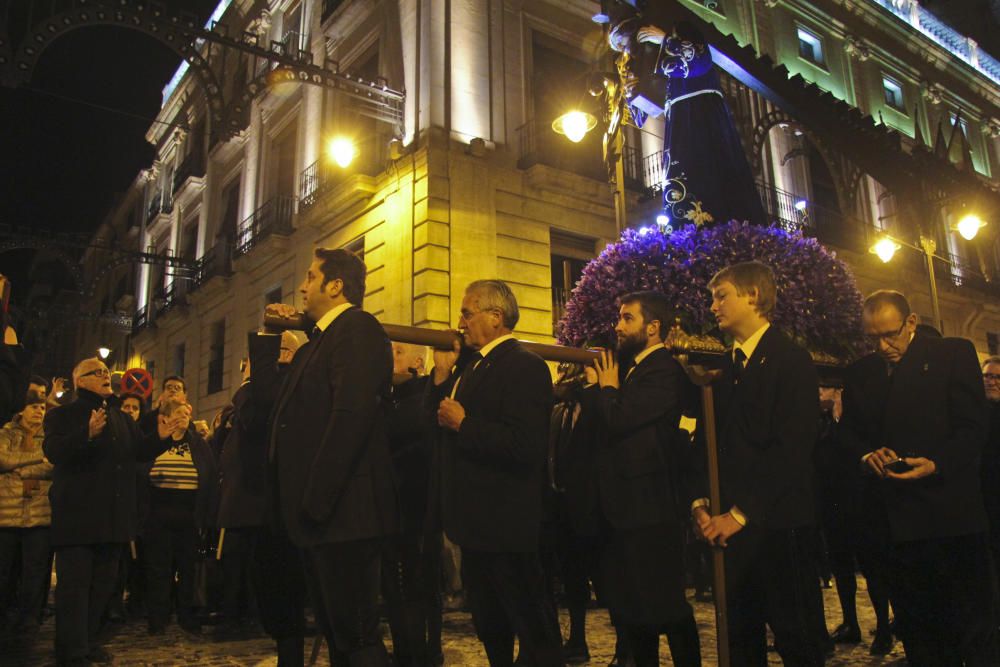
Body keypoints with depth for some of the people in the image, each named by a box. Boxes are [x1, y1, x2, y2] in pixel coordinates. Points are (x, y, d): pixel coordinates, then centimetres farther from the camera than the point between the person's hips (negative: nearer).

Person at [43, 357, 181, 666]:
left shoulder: (121, 419, 17)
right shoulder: (63, 415, -2)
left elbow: (141, 451, 14)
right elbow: (53, 451, -18)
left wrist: (160, 438, -7)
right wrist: (87, 434, -35)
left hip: (113, 514, 7)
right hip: (77, 514, -6)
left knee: (103, 581, 13)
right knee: (75, 582, -3)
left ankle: (88, 639, 24)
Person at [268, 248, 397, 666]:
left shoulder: (357, 328, -11)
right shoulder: (322, 338, 20)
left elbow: (352, 415, -23)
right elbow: (296, 412, 20)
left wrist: (317, 500, -24)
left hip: (343, 511, -10)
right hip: (318, 513, 10)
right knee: (335, 632, 18)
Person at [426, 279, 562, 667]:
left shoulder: (525, 366, -17)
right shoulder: (471, 363, 11)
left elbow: (526, 446, -28)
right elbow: (435, 419, 7)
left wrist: (464, 423, -22)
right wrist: (443, 373, -2)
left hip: (505, 524, -9)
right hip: (475, 520, 10)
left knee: (532, 626, 6)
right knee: (489, 625, 24)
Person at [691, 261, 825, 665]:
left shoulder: (792, 361, -7)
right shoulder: (724, 367, 14)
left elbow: (791, 449, -15)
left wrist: (741, 513, -16)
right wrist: (701, 503, -1)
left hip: (778, 524, -6)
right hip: (730, 525, 6)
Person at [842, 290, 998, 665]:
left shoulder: (954, 354, 1)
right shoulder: (860, 373, 13)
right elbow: (850, 434, 14)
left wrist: (936, 463, -21)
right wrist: (867, 456, -8)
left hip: (952, 515, -4)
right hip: (896, 518, 4)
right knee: (916, 630, 11)